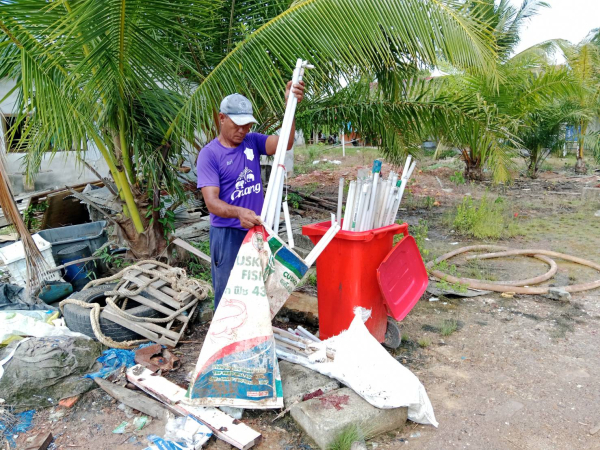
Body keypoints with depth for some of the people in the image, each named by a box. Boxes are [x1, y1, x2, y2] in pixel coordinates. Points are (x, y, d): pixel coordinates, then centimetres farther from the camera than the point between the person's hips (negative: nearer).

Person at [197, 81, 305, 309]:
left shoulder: (252, 141, 2)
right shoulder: (209, 154, -10)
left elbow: (284, 143, -17)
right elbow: (212, 202, -20)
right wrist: (239, 212, -39)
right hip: (228, 235, -4)